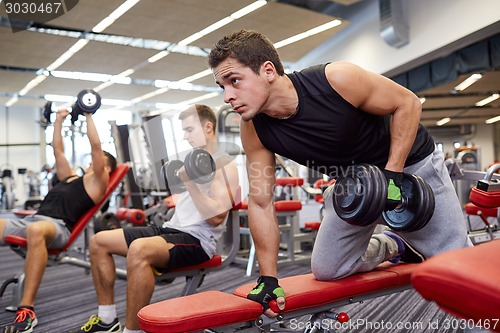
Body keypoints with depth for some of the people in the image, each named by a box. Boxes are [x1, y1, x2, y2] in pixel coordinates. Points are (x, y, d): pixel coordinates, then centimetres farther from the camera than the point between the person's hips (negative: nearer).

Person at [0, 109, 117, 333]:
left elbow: (96, 145, 2)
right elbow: (57, 149, 38)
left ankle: (27, 310, -44)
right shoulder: (69, 177, 32)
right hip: (31, 220, 8)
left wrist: (89, 115, 7)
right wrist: (59, 120, 39)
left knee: (36, 231, -44)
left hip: (58, 226, -8)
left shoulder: (98, 181, 10)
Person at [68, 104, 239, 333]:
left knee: (139, 250, -38)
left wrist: (190, 183, -24)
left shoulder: (224, 165, -8)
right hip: (171, 229, 10)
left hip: (197, 240, -10)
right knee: (99, 241, 5)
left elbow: (216, 217, -21)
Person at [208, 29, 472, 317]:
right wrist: (268, 278, -13)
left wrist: (393, 174, -26)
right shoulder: (254, 130, -20)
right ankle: (395, 246, 27)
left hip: (410, 163, -3)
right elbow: (261, 203, -12)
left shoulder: (337, 78, -33)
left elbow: (408, 103, -19)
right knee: (325, 270, 4)